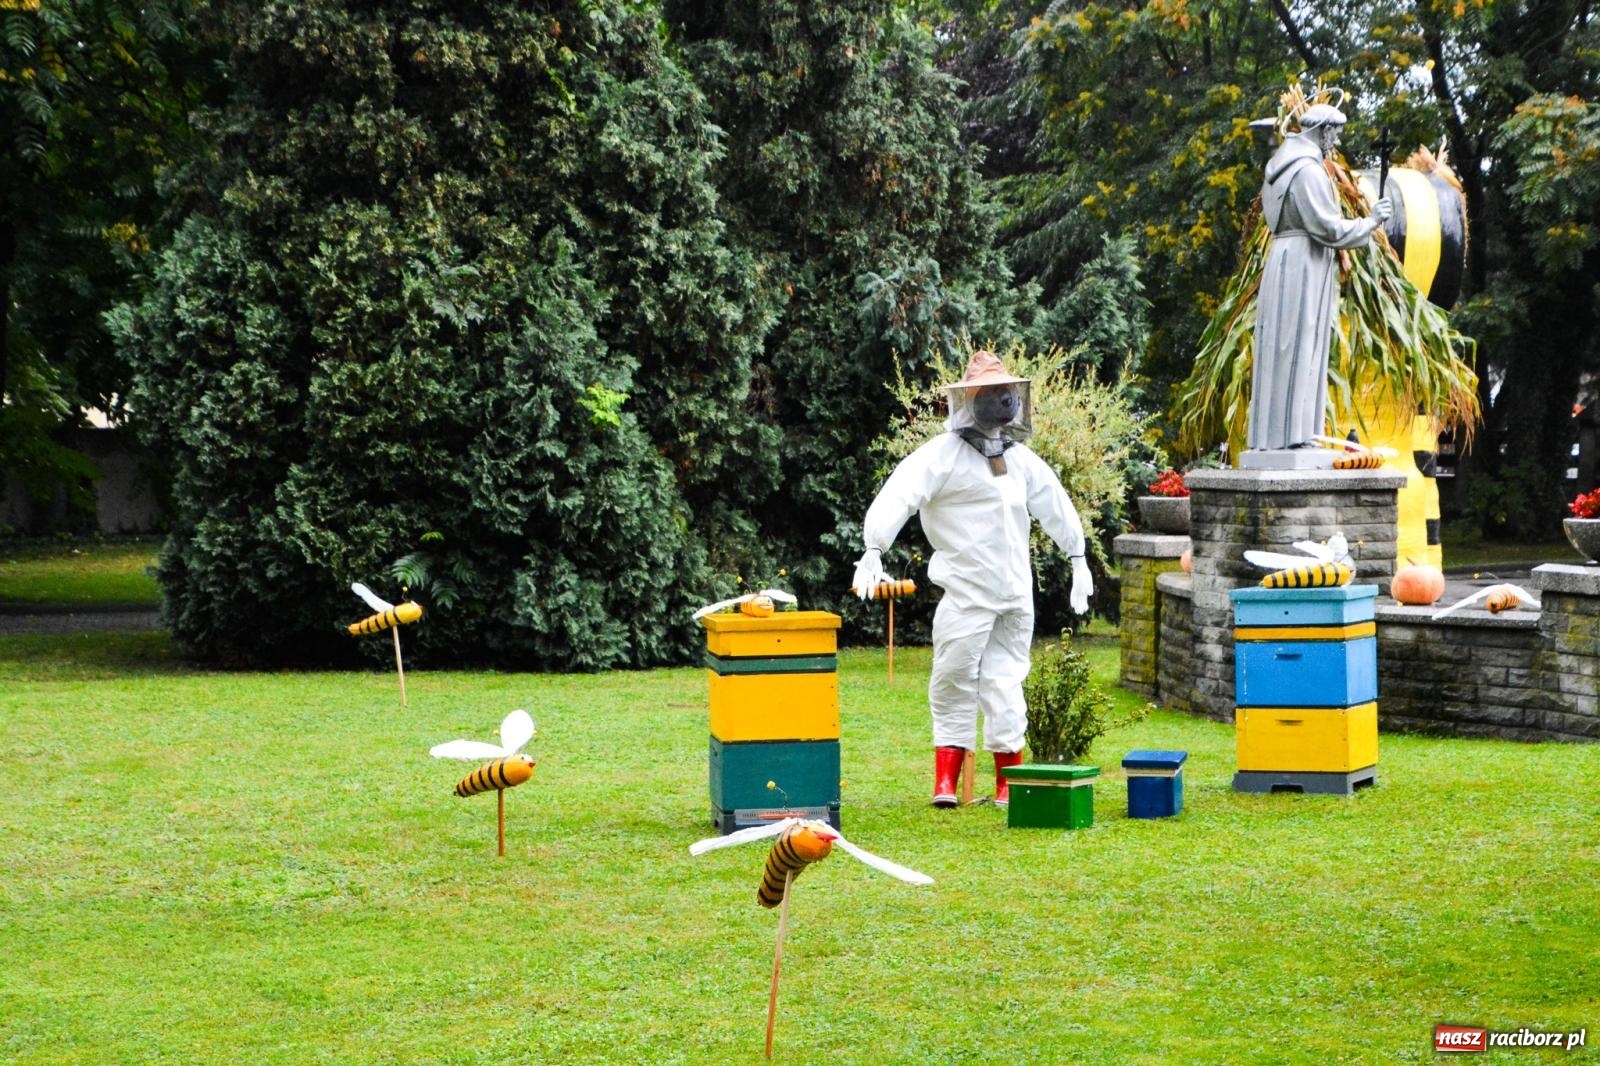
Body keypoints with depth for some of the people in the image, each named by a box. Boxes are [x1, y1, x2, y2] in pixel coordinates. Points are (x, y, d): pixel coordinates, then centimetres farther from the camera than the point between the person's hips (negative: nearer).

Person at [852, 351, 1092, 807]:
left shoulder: (1020, 458, 15)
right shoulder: (943, 454, -7)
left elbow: (1054, 504, 29)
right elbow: (900, 493, -19)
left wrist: (1078, 558, 34)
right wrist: (874, 550, -32)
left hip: (1016, 594, 5)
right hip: (966, 594, -5)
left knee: (1005, 683, 7)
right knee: (955, 683, -3)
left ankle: (1009, 783, 13)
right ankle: (946, 782, 2)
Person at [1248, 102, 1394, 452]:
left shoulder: (1281, 164, 14)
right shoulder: (1308, 170, -15)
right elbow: (1327, 227, -18)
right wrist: (1371, 221, -6)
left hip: (1283, 260, 10)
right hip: (1304, 265, -10)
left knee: (1281, 352, 9)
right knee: (1298, 351, -8)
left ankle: (1269, 435, 10)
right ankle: (1292, 433, -8)